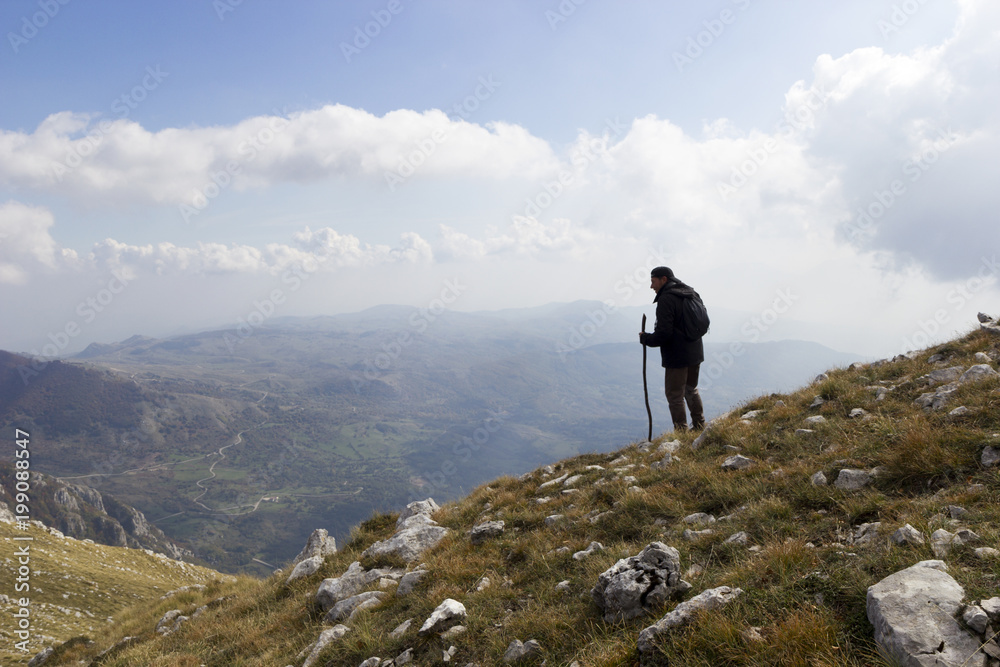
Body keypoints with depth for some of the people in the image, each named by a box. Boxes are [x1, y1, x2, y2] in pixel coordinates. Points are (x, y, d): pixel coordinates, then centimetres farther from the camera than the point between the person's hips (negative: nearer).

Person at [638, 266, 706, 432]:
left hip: (677, 357, -9)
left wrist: (645, 338, -7)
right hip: (695, 354, 9)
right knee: (691, 390, 23)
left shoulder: (666, 300, -18)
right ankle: (700, 428, 31)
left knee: (675, 396, 1)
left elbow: (663, 334, -24)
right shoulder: (691, 294, 10)